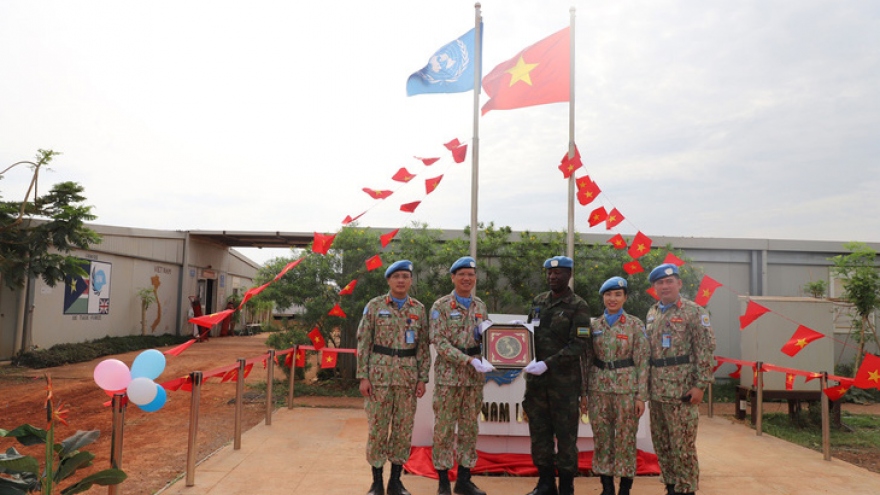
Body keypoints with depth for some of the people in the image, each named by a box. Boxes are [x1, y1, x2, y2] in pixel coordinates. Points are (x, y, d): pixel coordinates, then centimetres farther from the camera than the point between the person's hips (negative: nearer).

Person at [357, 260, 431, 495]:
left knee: (404, 428, 7)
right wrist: (363, 376, -7)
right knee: (377, 427, 3)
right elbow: (364, 343, -1)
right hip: (380, 374, -2)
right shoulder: (374, 306, 0)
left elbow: (424, 346, 6)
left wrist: (423, 379, 0)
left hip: (408, 376, 2)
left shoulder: (419, 309, 6)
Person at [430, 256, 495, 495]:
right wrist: (470, 360, -22)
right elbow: (439, 342, -14)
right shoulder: (441, 306, -6)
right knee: (444, 427, 2)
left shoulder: (480, 306, 9)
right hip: (449, 373, -4)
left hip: (474, 376, 5)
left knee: (470, 427, 9)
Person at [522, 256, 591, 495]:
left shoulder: (578, 306, -6)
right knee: (539, 432, 11)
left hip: (564, 379, -5)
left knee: (565, 434, 5)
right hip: (535, 378, 5)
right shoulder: (538, 301, 11)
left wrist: (548, 364, -21)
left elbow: (579, 345, -14)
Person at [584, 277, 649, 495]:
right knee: (601, 438, 7)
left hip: (626, 387, -3)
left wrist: (641, 396, -7)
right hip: (598, 388, 3)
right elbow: (588, 360, 10)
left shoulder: (635, 325, -2)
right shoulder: (594, 325, 7)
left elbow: (642, 361, -4)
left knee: (625, 438, 4)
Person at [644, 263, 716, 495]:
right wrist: (647, 383, 14)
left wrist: (700, 385, -16)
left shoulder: (694, 312, -6)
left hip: (681, 388, -7)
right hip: (656, 389, 7)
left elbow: (706, 350, -11)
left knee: (682, 444, -1)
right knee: (661, 443, 13)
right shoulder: (652, 313, 13)